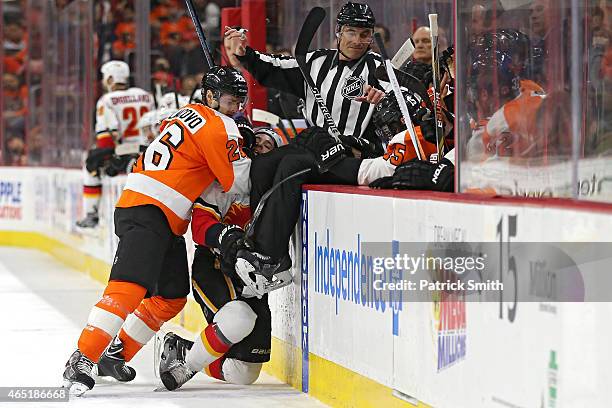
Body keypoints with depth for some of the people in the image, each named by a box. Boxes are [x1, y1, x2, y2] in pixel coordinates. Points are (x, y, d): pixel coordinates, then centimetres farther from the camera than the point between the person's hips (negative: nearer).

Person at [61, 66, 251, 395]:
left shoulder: (190, 114, 19)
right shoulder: (218, 126, -8)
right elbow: (238, 183, -6)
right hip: (148, 211, -11)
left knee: (172, 297, 17)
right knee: (129, 287, -22)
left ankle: (115, 354, 22)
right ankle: (82, 360, -29)